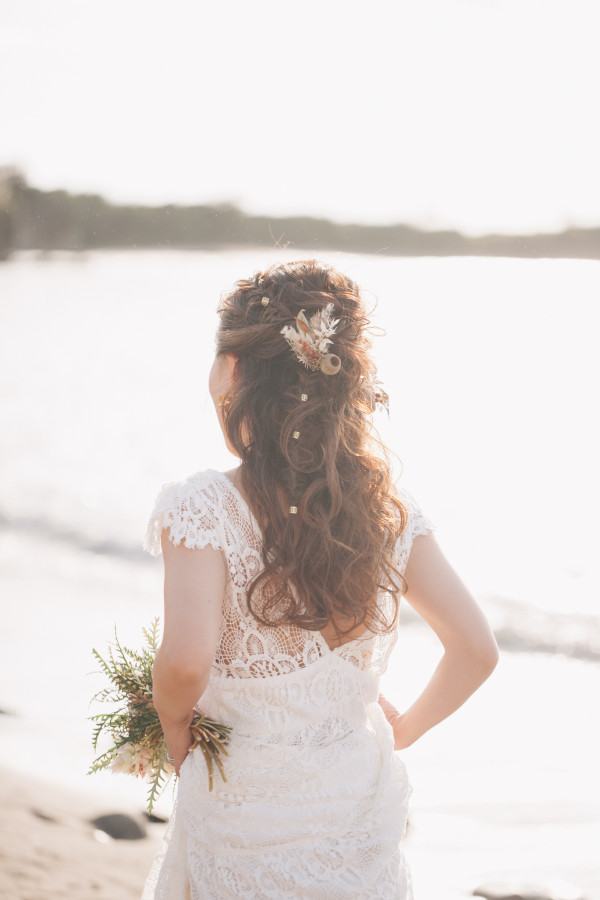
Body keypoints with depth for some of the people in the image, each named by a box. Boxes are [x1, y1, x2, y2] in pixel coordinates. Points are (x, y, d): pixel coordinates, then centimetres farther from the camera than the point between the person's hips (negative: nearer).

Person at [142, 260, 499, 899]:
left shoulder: (204, 509, -18)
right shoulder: (388, 507, -4)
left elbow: (186, 660, -31)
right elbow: (476, 650, -2)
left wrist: (173, 724, -10)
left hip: (245, 814, -4)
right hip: (364, 814, 4)